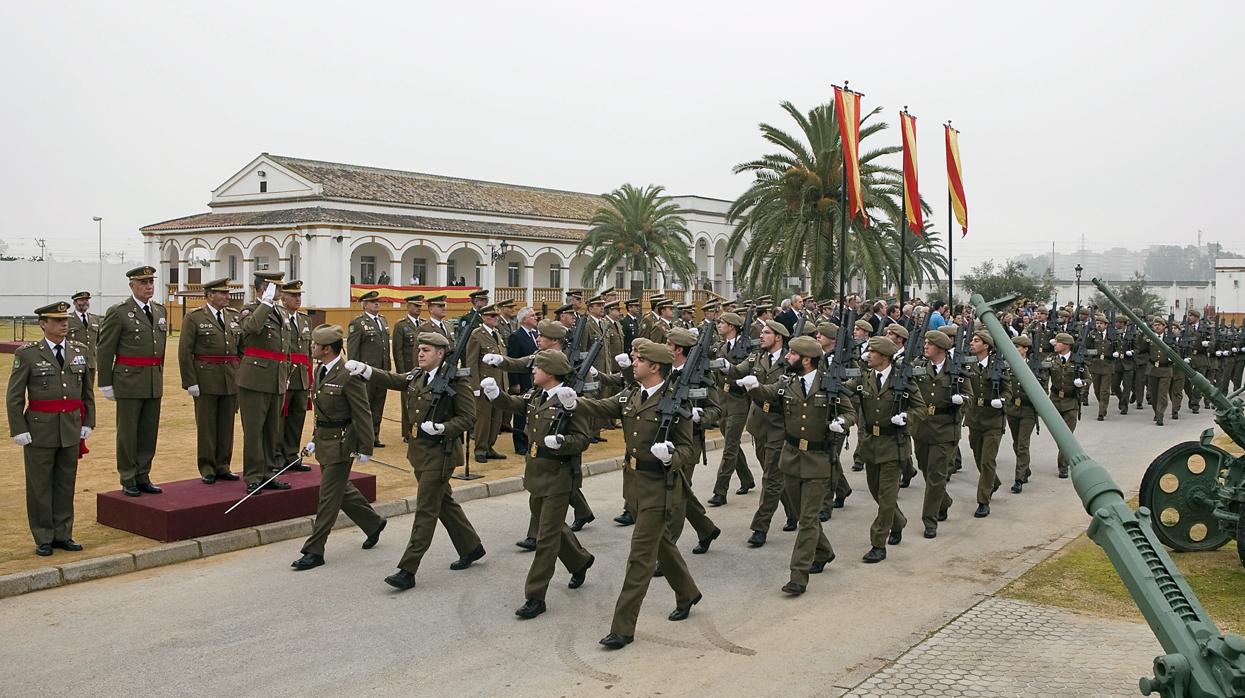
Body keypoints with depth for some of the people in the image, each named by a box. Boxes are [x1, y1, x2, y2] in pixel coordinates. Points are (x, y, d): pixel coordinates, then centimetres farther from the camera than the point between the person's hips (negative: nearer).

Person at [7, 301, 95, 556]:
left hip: (72, 430, 4)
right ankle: (43, 539, 16)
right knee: (40, 486, 6)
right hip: (40, 430, -3)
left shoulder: (80, 351, 6)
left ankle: (62, 535, 22)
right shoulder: (27, 354, -5)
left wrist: (88, 423, 7)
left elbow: (87, 391, 11)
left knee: (66, 484, 10)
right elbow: (14, 396, -4)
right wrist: (19, 430, -9)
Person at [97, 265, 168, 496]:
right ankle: (128, 480, 12)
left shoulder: (160, 311, 11)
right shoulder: (118, 312, -7)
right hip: (129, 380, -6)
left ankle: (143, 477, 19)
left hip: (154, 382, 6)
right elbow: (105, 350, -6)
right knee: (127, 432, 3)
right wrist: (106, 384, -7)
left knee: (149, 432, 9)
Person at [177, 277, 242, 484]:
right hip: (206, 379, -4)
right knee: (206, 426, 3)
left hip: (231, 380, 4)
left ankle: (223, 466, 18)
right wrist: (190, 382, -12)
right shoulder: (194, 317, -4)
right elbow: (185, 352, -7)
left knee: (227, 425, 9)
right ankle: (207, 469, 11)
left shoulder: (234, 316, 11)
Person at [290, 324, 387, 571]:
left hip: (341, 442, -9)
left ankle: (314, 551, 7)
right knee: (341, 490, 19)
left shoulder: (349, 375, -19)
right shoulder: (320, 371, 7)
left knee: (329, 496, -1)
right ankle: (373, 523, 39)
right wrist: (314, 440, 17)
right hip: (324, 439, 9)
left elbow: (363, 414, -17)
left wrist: (365, 449, -16)